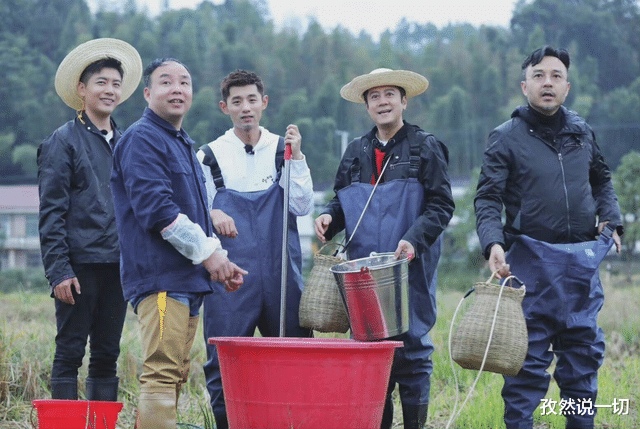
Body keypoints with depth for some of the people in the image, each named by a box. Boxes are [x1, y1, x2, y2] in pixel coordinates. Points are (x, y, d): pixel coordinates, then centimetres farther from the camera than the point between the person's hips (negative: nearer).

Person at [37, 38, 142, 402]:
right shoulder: (63, 142, -1)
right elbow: (51, 212, -5)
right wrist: (59, 270, -13)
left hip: (118, 265, 5)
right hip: (81, 263, -5)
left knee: (107, 355, 7)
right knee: (70, 354, -3)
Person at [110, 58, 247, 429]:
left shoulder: (184, 145, 23)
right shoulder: (142, 140, -8)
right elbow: (156, 209, -17)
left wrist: (220, 258, 17)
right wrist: (208, 252, -14)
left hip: (190, 279, 10)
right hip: (160, 277, -10)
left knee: (176, 374, 11)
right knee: (163, 373, -14)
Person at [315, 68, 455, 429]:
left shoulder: (426, 148, 1)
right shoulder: (356, 152, 15)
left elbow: (441, 205, -4)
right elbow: (343, 200, 21)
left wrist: (414, 239, -18)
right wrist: (330, 217, -1)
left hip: (411, 267, -4)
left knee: (412, 345, -4)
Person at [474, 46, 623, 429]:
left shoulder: (582, 132, 11)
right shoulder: (507, 137, -2)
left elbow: (602, 180, 25)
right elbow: (488, 198, -7)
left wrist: (610, 220, 8)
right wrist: (493, 243, -23)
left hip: (583, 258, 4)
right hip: (532, 258, -4)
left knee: (583, 348, 8)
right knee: (529, 354, -4)